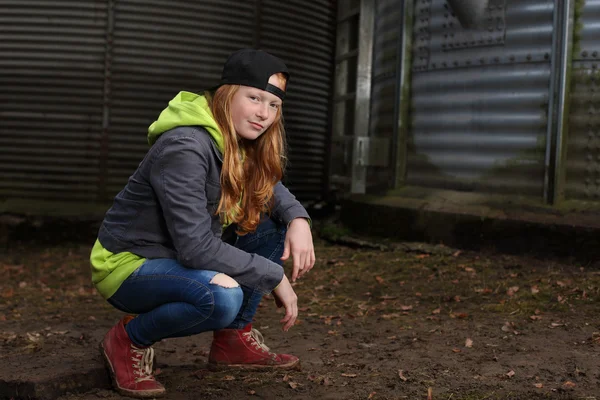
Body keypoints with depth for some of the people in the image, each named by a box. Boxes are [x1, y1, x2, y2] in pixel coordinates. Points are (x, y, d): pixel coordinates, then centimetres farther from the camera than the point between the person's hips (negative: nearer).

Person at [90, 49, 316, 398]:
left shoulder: (244, 144, -1)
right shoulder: (185, 148, -27)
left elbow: (271, 190, 14)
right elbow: (195, 247, -31)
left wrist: (298, 219, -11)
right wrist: (274, 277, -23)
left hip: (176, 259, 9)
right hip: (128, 264, -8)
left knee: (274, 225, -3)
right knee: (222, 297, -35)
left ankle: (234, 339, 6)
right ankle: (130, 341, -7)